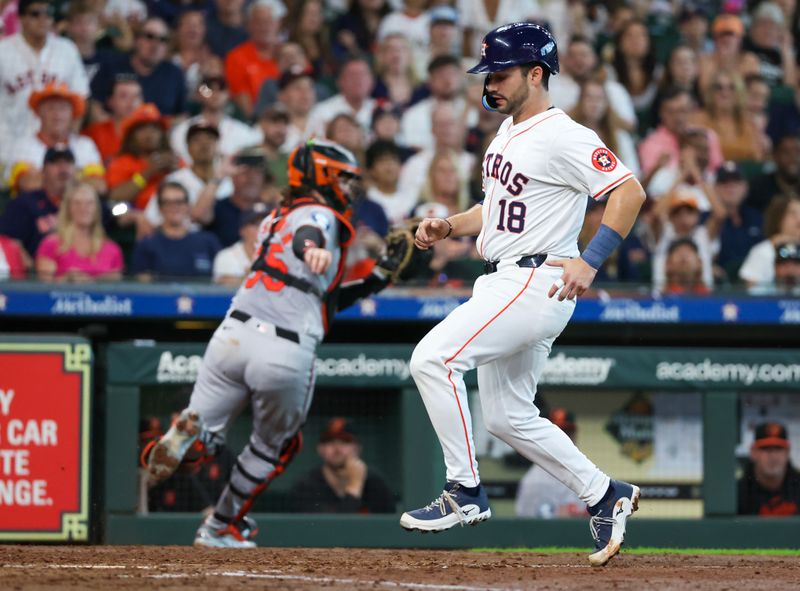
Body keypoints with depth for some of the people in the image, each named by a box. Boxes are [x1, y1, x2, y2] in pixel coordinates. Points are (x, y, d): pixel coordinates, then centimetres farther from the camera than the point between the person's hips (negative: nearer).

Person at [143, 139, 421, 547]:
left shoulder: (273, 220, 27)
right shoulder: (322, 216, 4)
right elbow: (308, 234, -24)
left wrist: (376, 280, 32)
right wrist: (312, 248, -46)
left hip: (234, 334, 5)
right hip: (288, 355, -5)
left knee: (205, 438, 3)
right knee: (273, 447, 20)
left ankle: (186, 431, -32)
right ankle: (221, 527, 28)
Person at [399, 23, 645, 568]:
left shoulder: (562, 136, -15)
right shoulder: (509, 131, 15)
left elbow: (630, 191, -20)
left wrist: (589, 262, -26)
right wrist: (447, 227, 8)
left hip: (537, 282, -10)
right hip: (503, 282, 10)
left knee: (433, 358, -21)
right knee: (508, 417, 13)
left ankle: (465, 492, -14)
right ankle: (606, 497, 22)